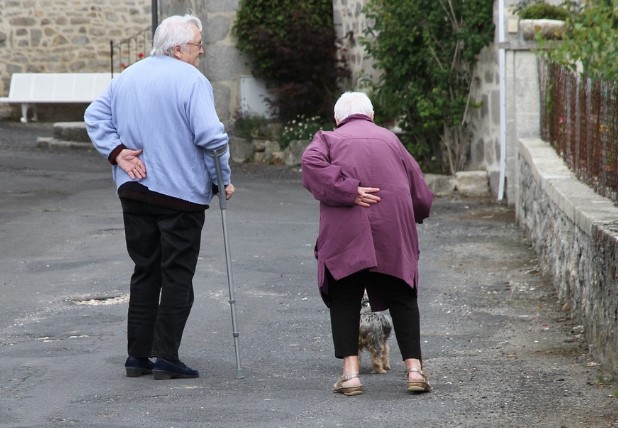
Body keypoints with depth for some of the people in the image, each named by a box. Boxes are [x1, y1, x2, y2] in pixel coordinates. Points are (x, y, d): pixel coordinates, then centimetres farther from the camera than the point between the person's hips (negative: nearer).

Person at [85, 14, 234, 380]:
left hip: (134, 192, 6)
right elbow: (210, 135, -19)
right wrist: (223, 179, -8)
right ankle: (166, 357, -2)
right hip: (182, 193, -6)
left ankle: (138, 355, 13)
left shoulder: (128, 77, 11)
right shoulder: (192, 81, -12)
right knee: (177, 276, 1)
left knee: (144, 272, 14)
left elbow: (95, 116, 12)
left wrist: (117, 151, 3)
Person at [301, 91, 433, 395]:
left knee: (345, 300, 6)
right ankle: (414, 368, 2)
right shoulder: (390, 139, 20)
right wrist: (415, 215, 37)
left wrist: (348, 191, -13)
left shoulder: (329, 139, 13)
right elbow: (420, 193, 18)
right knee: (402, 298, 10)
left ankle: (350, 372, -3)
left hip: (345, 234, -2)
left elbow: (311, 164, -11)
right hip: (394, 232, 2)